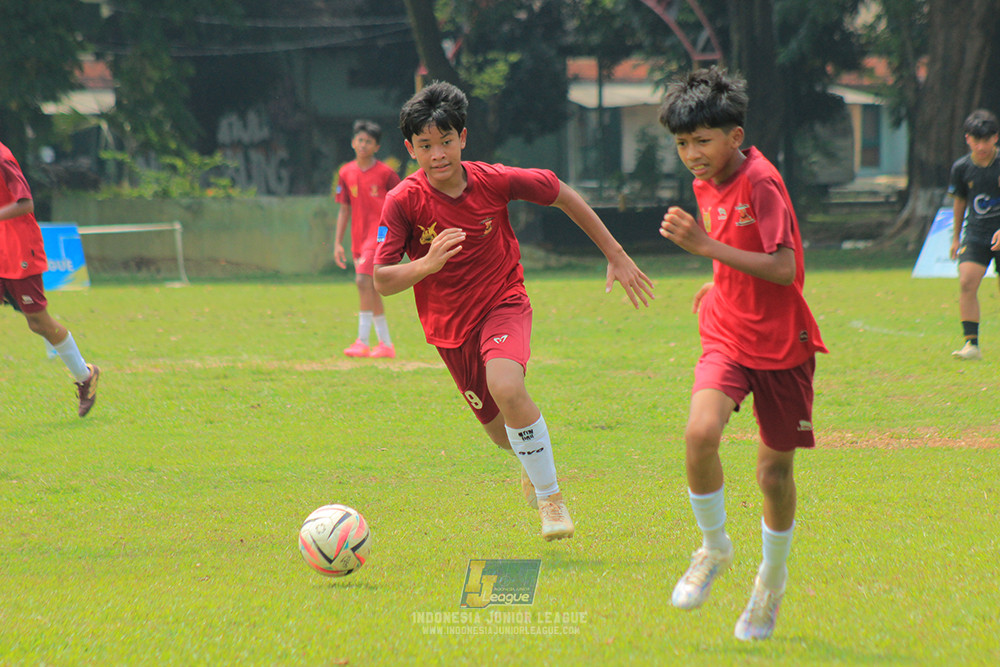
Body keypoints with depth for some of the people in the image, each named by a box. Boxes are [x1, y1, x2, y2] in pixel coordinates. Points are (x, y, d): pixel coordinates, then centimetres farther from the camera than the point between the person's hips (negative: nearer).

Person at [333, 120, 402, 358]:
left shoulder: (385, 173, -5)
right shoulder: (346, 173, 8)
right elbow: (344, 210, 13)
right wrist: (338, 243, 9)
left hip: (379, 233, -6)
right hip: (359, 238, 6)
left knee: (363, 280, -21)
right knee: (371, 289, 9)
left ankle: (363, 341, -22)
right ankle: (385, 344, 18)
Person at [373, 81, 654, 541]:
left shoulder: (494, 181, -16)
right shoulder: (403, 201, -16)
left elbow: (563, 196, 0)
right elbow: (382, 282, -13)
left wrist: (616, 257, 2)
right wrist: (426, 264, -33)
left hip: (503, 305, -2)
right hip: (449, 326, 2)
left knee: (507, 388, -31)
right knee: (501, 432, 9)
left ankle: (550, 495, -13)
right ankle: (531, 463, 48)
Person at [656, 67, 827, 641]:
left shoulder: (761, 183, -19)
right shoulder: (707, 184, 4)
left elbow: (784, 269, -28)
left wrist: (707, 246, -31)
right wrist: (722, 287, 10)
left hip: (781, 343, -4)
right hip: (727, 337, 4)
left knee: (775, 469, 6)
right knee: (700, 434, -23)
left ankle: (774, 575, 32)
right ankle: (714, 547, 0)